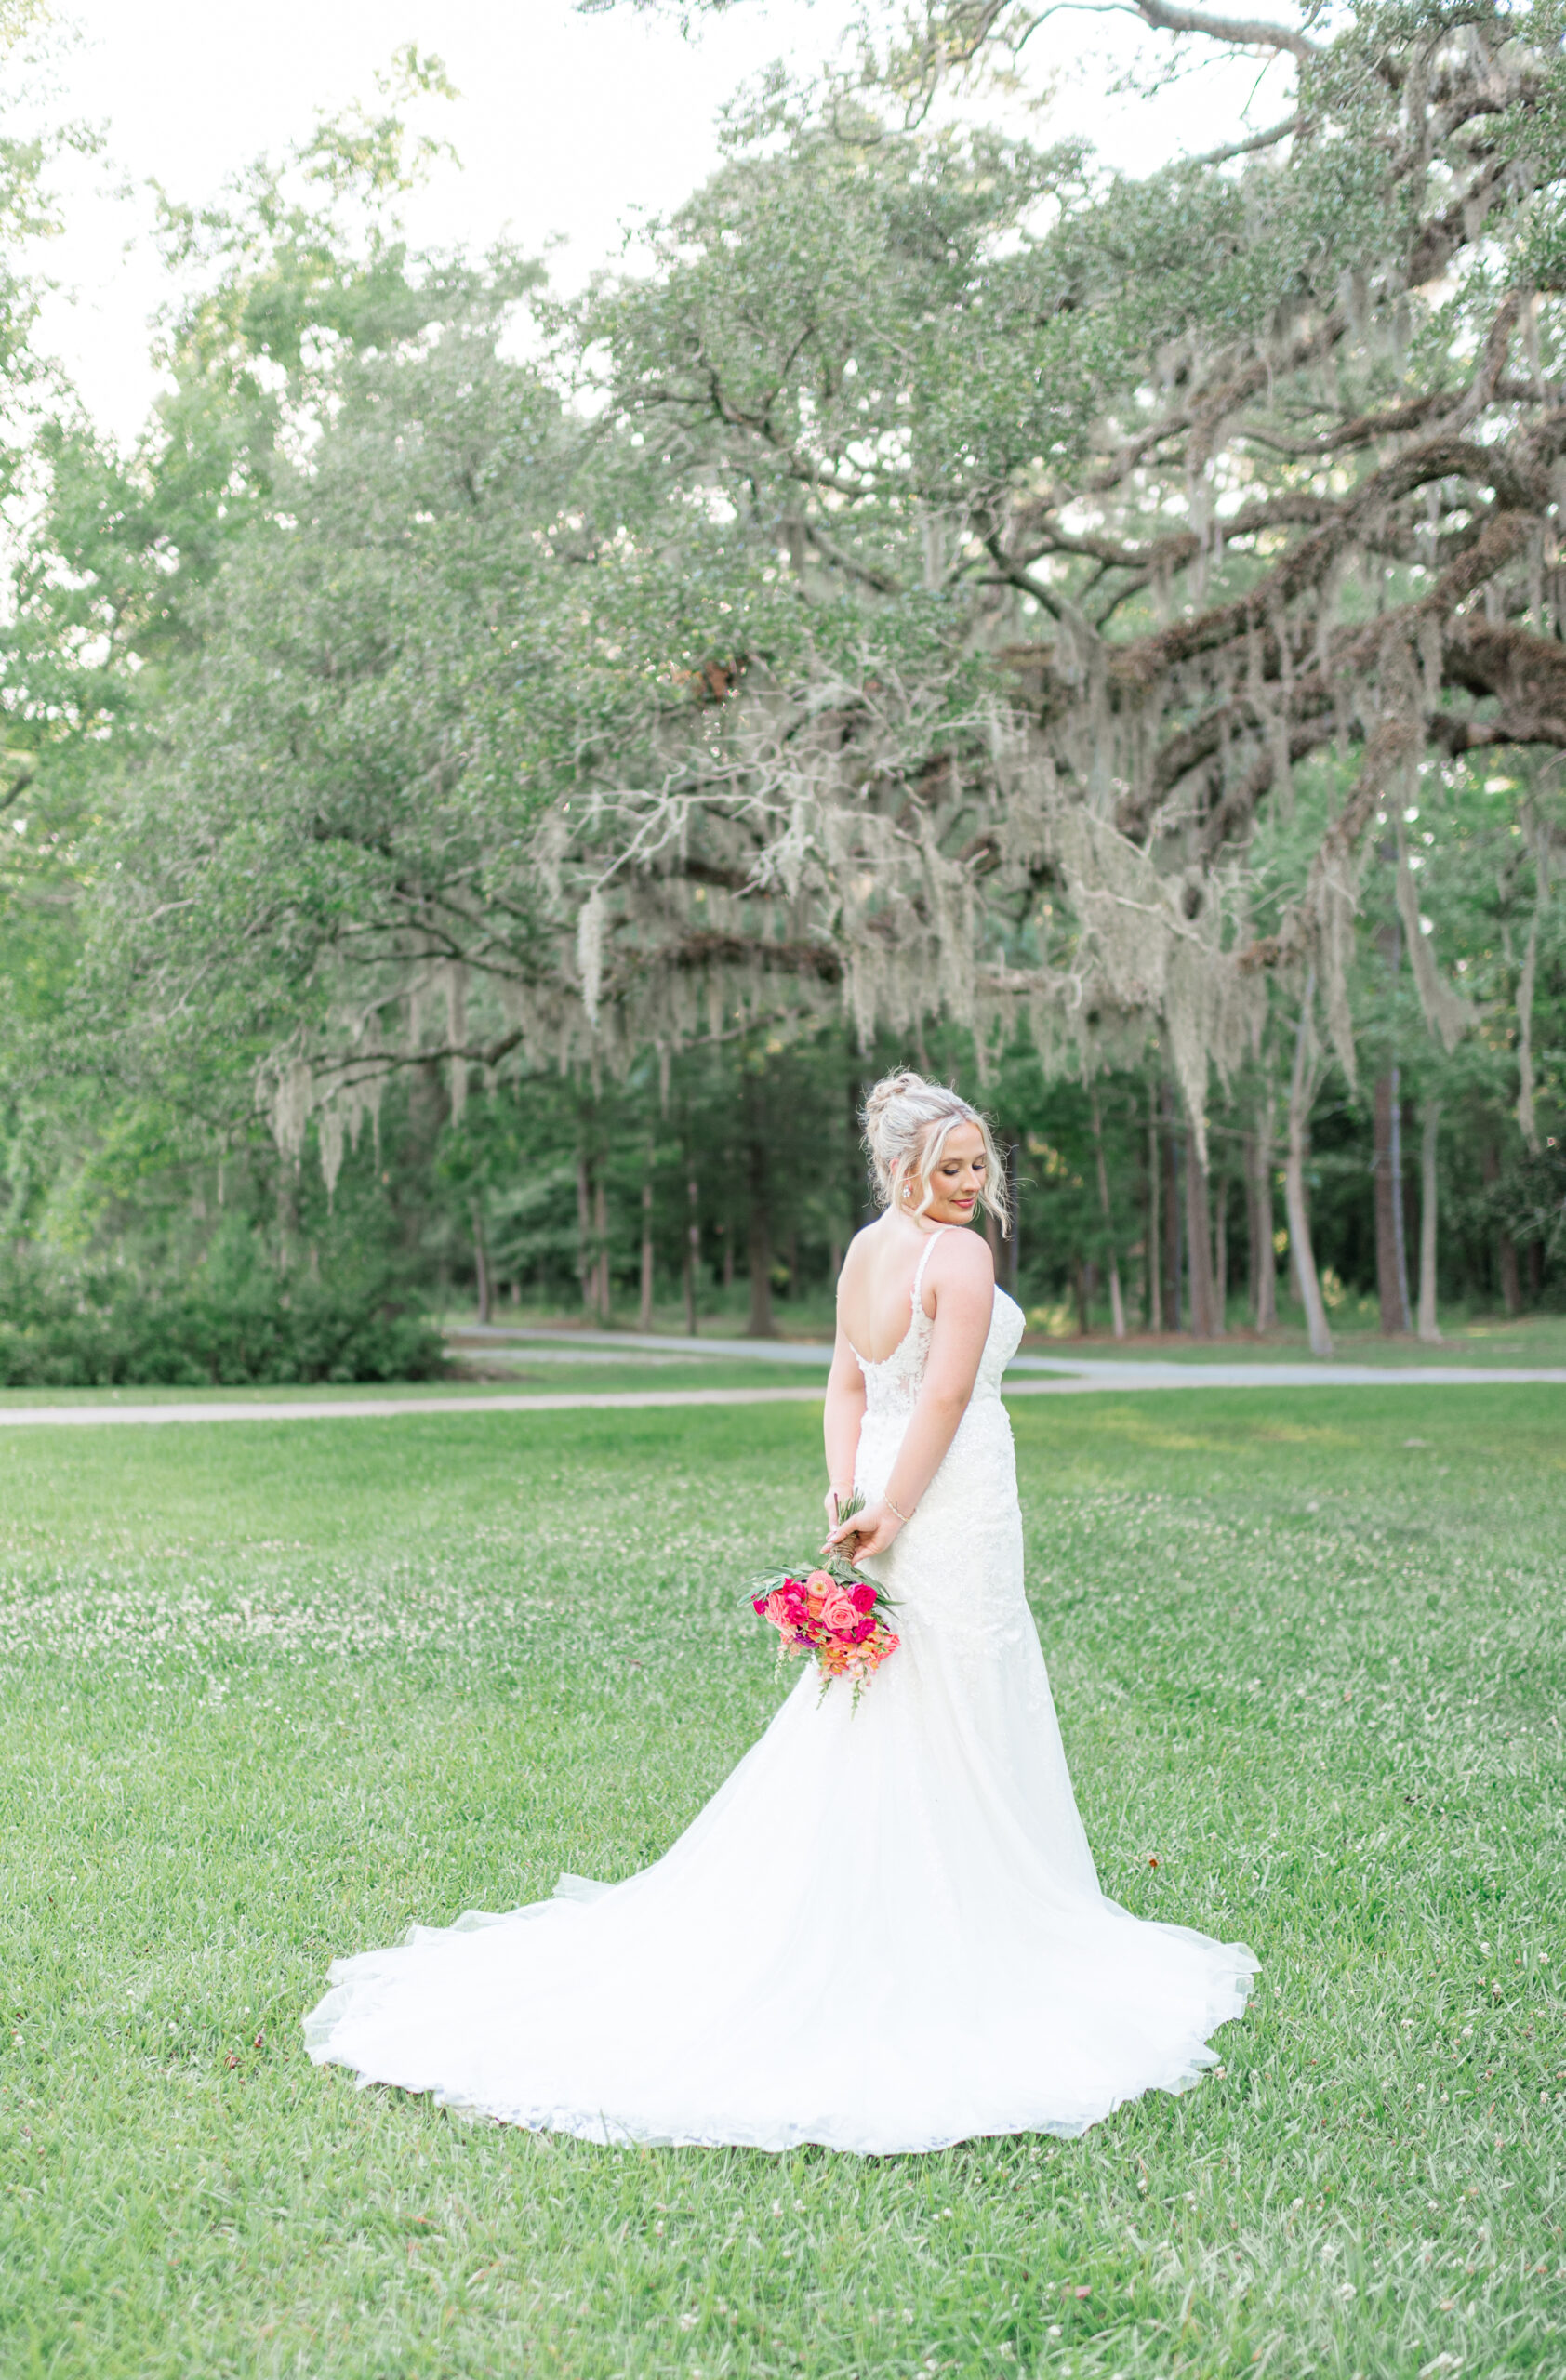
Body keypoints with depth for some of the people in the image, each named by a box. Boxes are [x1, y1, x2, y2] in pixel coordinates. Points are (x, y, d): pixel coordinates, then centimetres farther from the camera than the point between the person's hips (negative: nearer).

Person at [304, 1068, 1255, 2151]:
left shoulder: (865, 1249, 12)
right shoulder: (960, 1255, -14)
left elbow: (846, 1385, 10)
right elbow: (947, 1398, -20)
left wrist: (846, 1497, 3)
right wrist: (888, 1516, -15)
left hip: (887, 1496, 8)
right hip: (951, 1510, -8)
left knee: (867, 1723, 16)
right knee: (954, 1726, 2)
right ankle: (956, 1932, 13)